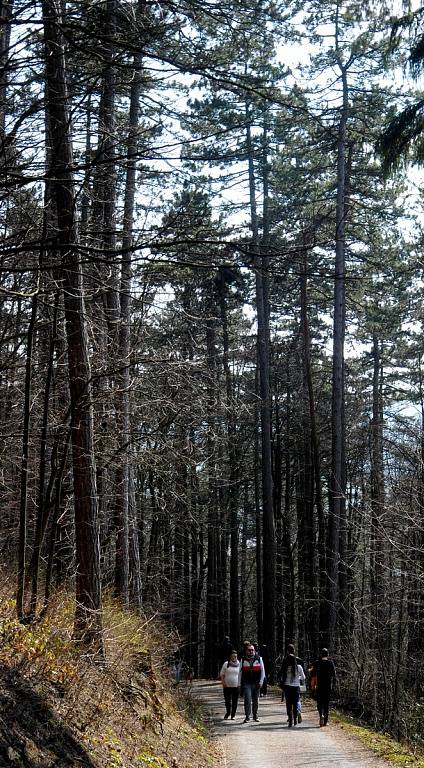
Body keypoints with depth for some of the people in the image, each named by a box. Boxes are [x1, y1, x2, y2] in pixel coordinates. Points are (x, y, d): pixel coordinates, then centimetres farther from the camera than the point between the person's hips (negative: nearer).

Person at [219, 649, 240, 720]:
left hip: (236, 686, 1)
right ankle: (228, 713, 23)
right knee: (227, 701, 2)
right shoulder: (226, 664, 3)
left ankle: (233, 715, 13)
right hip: (227, 686, 0)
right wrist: (223, 682, -5)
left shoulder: (239, 665, 6)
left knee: (235, 701, 2)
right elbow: (221, 674, 7)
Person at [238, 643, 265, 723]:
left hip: (256, 683, 1)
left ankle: (255, 715, 25)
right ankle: (247, 716, -7)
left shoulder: (259, 659, 4)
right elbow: (240, 672, 8)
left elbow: (262, 671, 6)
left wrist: (261, 682, -3)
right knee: (247, 700, -12)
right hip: (246, 683, -1)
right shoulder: (243, 660, 4)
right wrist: (239, 684, 5)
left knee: (255, 700, 10)